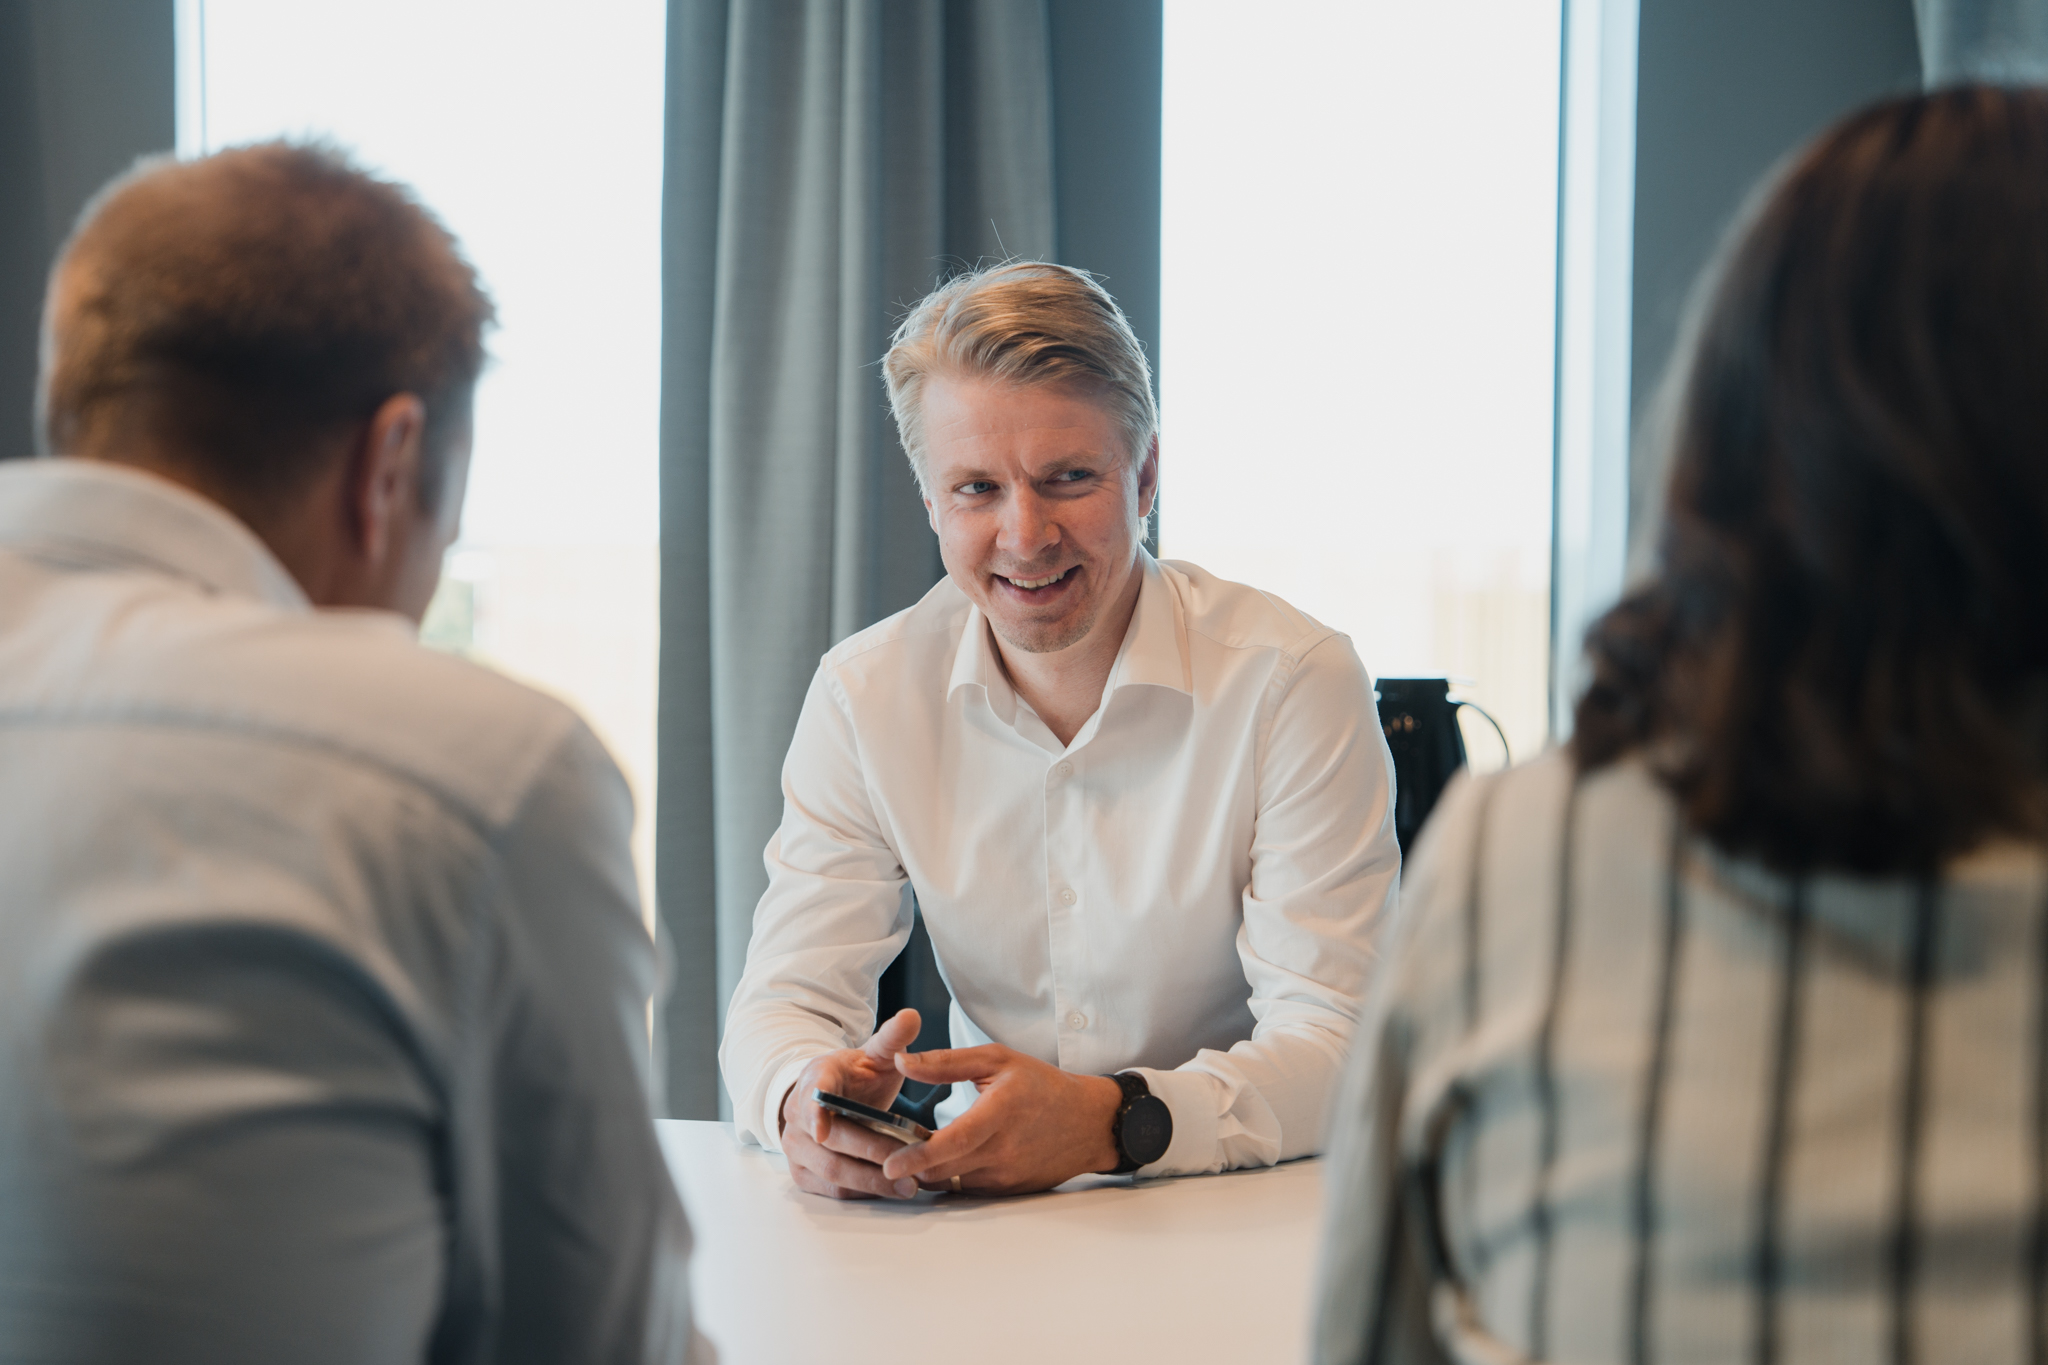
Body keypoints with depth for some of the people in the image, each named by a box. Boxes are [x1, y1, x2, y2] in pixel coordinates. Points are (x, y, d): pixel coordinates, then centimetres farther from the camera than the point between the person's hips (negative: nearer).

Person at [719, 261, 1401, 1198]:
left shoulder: (1293, 684, -12)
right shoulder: (863, 695, 0)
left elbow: (1333, 1041, -17)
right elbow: (787, 999, -3)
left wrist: (1111, 1122, -36)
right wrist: (807, 1101, -28)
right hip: (979, 1215, 4)